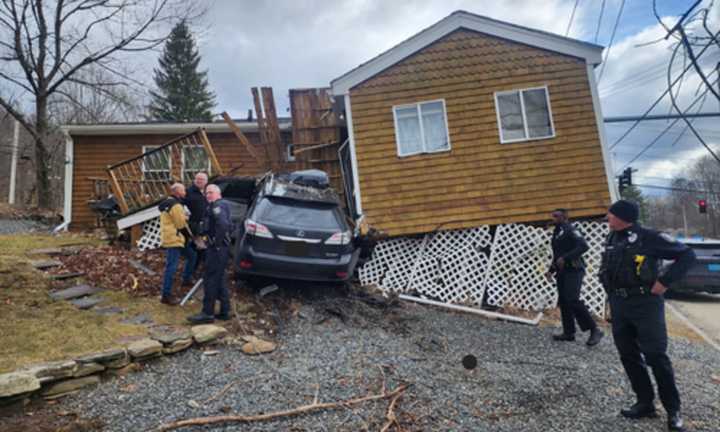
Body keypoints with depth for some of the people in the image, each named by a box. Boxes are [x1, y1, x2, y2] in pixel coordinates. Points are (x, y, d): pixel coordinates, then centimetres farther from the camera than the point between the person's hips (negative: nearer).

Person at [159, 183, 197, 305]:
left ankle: (186, 280, 34)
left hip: (176, 238, 11)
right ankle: (166, 296, -7)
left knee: (191, 255, 22)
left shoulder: (168, 203, 17)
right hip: (174, 239, -11)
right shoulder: (175, 205, -17)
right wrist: (190, 235, 1)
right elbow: (181, 225, -15)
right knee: (171, 267, -10)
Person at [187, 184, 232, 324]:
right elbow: (229, 226, 28)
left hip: (216, 249, -10)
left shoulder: (217, 206, -13)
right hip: (222, 248, 10)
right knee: (220, 280, 14)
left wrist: (217, 242, -22)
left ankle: (207, 313, -1)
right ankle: (225, 311, 19)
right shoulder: (223, 205, 19)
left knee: (210, 280, -5)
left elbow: (223, 224, -31)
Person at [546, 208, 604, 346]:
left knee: (572, 300, -18)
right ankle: (569, 332, 13)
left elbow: (584, 246, -23)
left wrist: (565, 258, -25)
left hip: (573, 271, -9)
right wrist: (551, 269, 18)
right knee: (563, 301, 7)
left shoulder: (569, 230, -9)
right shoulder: (556, 233, 18)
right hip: (562, 272, 9)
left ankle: (595, 330, -10)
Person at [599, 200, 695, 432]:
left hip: (645, 304, -6)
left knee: (656, 356, -2)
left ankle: (673, 410, 14)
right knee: (629, 356, 10)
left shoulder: (649, 238, -12)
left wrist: (664, 281, -13)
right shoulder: (611, 239, 8)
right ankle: (645, 403, 23)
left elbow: (687, 255, -7)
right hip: (618, 305, 7)